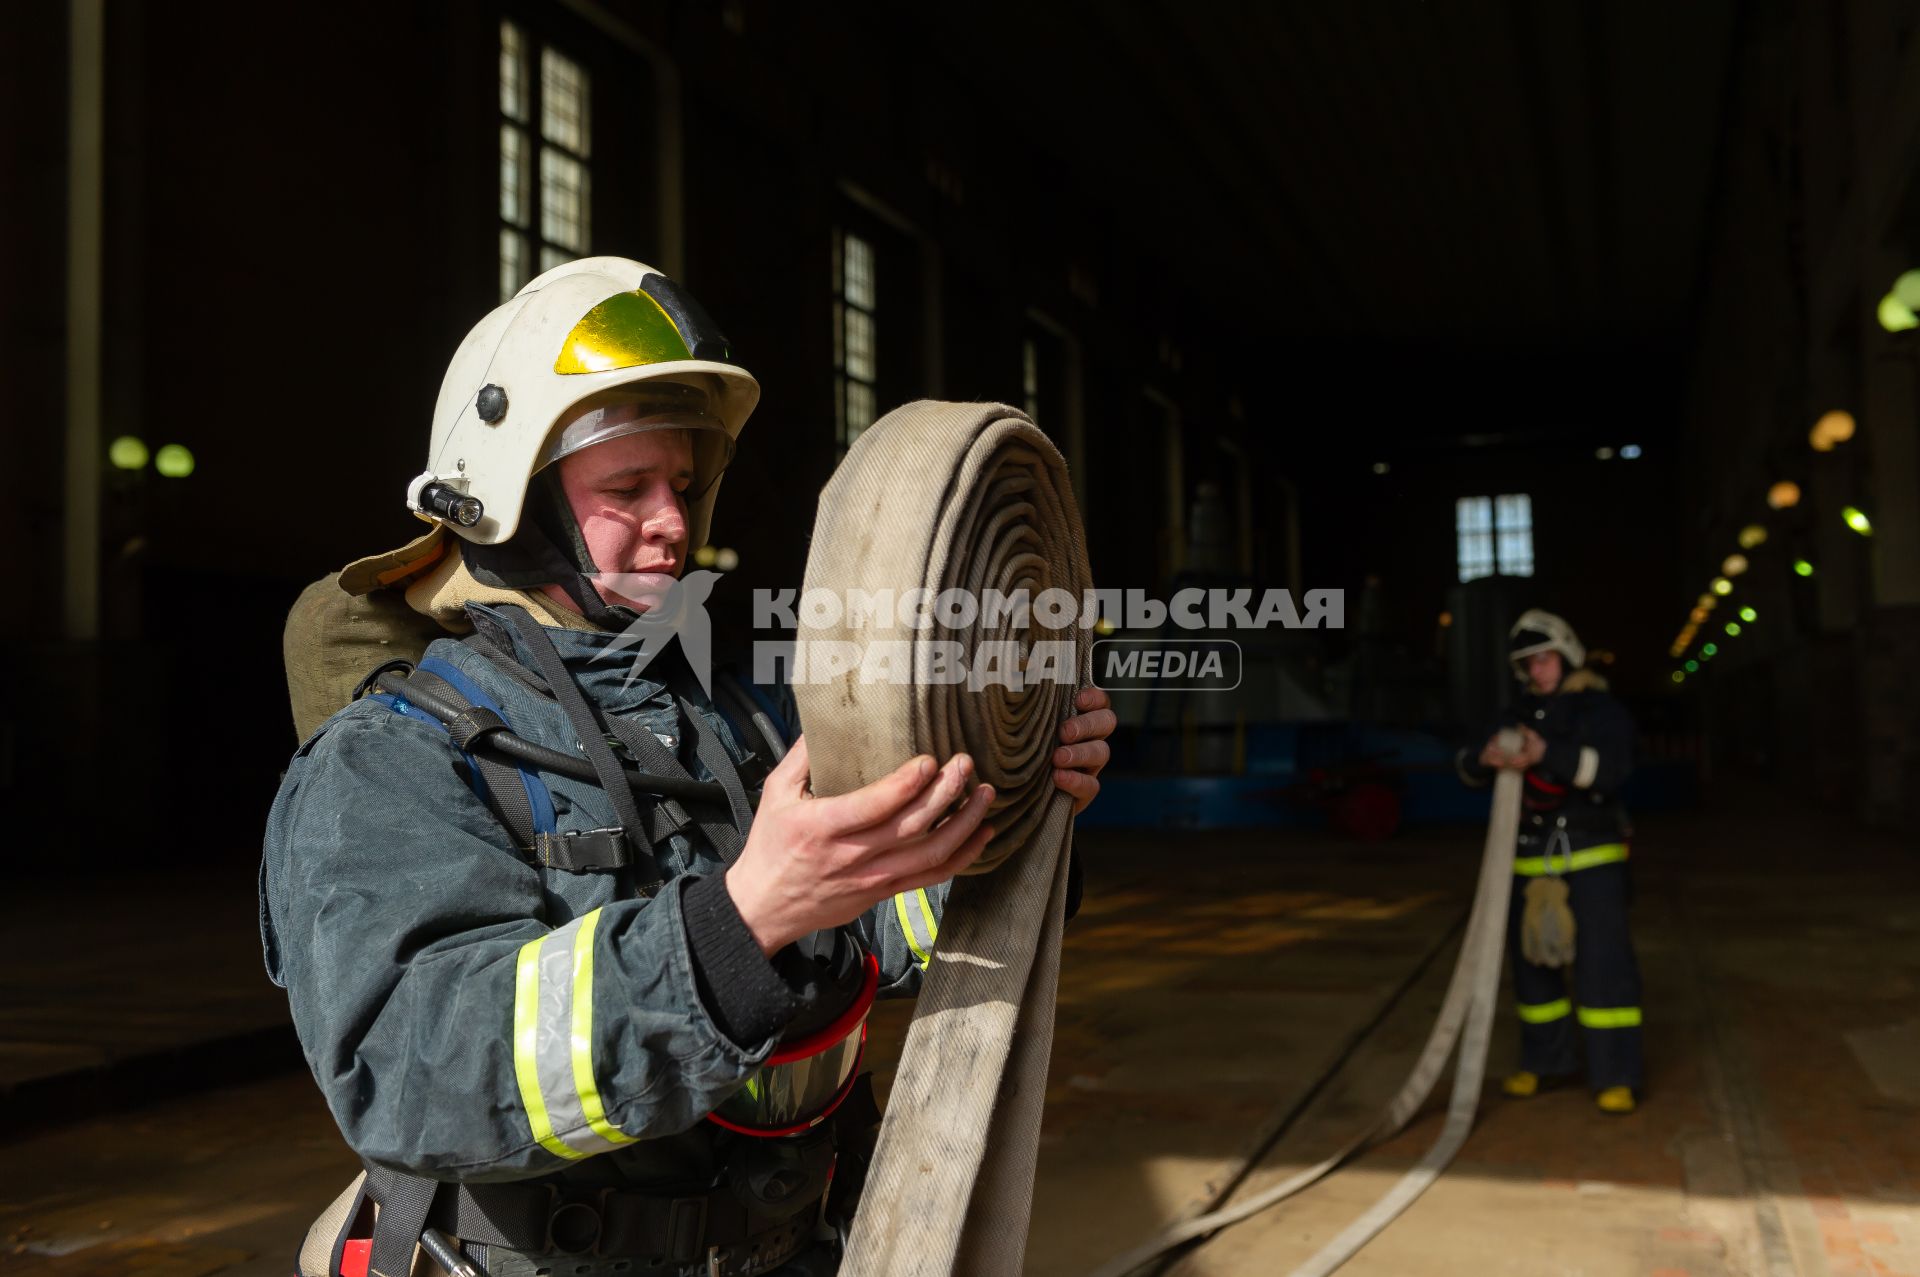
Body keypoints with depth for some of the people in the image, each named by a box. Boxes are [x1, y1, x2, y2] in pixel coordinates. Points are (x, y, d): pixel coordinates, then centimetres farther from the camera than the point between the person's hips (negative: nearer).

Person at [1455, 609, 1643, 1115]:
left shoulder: (1601, 710, -5)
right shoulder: (1519, 714, 10)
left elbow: (1610, 766, -23)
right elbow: (1469, 767, 2)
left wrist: (1546, 754, -36)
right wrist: (1486, 757, -22)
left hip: (1593, 857, -5)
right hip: (1531, 859, 5)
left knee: (1603, 960, -8)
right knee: (1532, 960, 11)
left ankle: (1616, 1076, 0)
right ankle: (1545, 1060, 27)